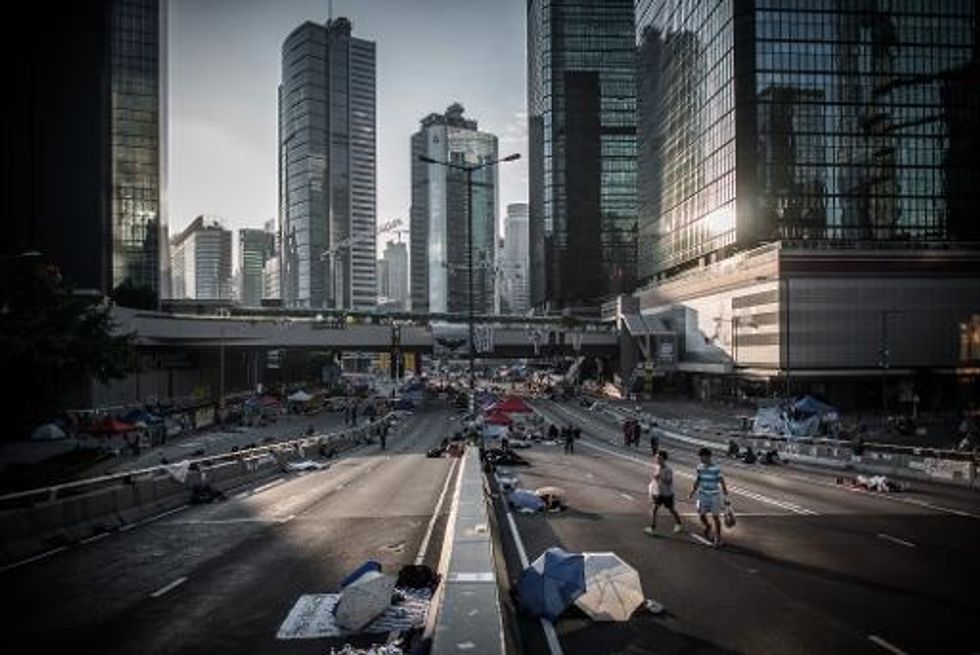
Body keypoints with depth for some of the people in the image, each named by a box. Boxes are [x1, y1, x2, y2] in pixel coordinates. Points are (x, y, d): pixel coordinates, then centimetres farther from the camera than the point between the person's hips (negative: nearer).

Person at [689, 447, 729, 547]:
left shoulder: (716, 468, -16)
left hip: (714, 496, -4)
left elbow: (722, 482, -12)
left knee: (715, 517, 1)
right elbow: (697, 481, 9)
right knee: (701, 515, 8)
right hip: (703, 495, 4)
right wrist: (693, 491, 2)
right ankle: (708, 528, 39)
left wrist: (725, 496, -11)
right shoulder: (700, 467, -2)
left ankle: (718, 538, 16)